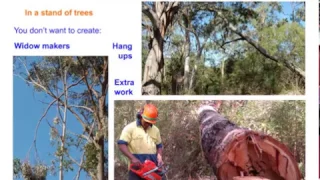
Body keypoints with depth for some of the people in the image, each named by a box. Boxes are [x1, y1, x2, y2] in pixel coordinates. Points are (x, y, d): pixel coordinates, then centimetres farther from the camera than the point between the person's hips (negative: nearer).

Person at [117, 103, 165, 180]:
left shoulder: (155, 130, 13)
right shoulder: (130, 128, -5)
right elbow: (121, 144, -11)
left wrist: (159, 156, 2)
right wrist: (132, 158, -22)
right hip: (136, 167, -5)